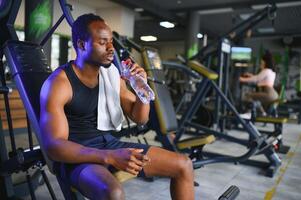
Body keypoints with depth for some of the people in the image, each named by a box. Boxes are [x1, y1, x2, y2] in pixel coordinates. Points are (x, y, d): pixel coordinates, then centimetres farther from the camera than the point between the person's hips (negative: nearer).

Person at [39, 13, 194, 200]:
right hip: (79, 155, -6)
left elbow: (140, 118, 10)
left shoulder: (111, 75, 4)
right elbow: (54, 146, -22)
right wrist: (110, 157, -33)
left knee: (184, 165, -2)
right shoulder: (58, 84, -15)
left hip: (109, 143, 6)